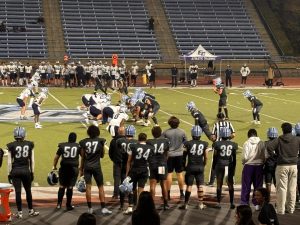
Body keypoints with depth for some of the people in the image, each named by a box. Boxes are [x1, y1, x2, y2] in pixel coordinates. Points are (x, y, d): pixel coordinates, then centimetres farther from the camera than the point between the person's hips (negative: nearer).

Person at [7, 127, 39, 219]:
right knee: (28, 191, 15)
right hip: (26, 170, 1)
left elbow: (9, 162, -4)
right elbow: (32, 160, 4)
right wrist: (32, 172, 11)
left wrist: (9, 173, 3)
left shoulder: (11, 146, -5)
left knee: (18, 192, 5)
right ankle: (31, 211, 24)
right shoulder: (30, 144, 0)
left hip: (15, 171, -1)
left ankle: (20, 212, 9)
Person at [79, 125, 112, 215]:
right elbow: (102, 155, 7)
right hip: (96, 166, -1)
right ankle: (103, 208, 2)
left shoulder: (84, 142, 1)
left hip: (87, 166, 2)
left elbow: (83, 157, 6)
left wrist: (81, 169, 14)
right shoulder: (100, 141, -2)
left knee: (88, 187, 3)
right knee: (100, 187, 5)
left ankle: (90, 208, 5)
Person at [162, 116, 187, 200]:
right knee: (180, 173, 10)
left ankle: (168, 194, 5)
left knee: (169, 174, 3)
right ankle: (181, 193, 16)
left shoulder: (166, 132, -10)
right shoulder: (182, 132, -6)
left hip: (169, 155, -1)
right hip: (179, 155, 1)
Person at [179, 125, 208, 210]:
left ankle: (185, 204, 9)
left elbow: (184, 156, -1)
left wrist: (184, 165, 14)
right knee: (200, 186, 9)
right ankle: (200, 204, 13)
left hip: (191, 167, -2)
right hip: (200, 167, 2)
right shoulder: (204, 144, -3)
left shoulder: (188, 144, -9)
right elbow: (206, 157, 2)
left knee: (189, 186, 5)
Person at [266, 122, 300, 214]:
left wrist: (273, 155, -4)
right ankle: (291, 209, 15)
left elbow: (269, 147, -20)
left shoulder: (279, 140, -6)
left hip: (282, 166, -2)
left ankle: (280, 210, -2)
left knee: (281, 188, -1)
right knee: (292, 189, 10)